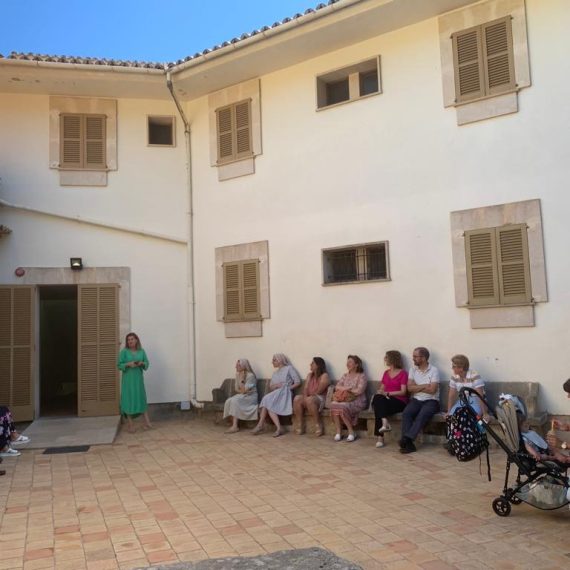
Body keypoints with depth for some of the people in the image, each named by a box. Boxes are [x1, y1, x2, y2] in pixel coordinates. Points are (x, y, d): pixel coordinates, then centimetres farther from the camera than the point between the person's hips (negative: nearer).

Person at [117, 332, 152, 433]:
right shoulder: (124, 351, -3)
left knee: (142, 398, 2)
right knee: (128, 400, -1)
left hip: (138, 378, 2)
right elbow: (119, 365, -5)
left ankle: (147, 422, 6)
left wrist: (141, 363, -14)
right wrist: (128, 364, -20)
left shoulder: (141, 351, 6)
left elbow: (147, 363, 7)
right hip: (128, 379, -2)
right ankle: (130, 425, 6)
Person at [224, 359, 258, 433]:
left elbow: (244, 390, -20)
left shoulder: (251, 375, -15)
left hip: (250, 397, -7)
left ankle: (235, 426, -30)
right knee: (228, 401, -23)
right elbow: (237, 389, 11)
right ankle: (234, 425, -20)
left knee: (235, 401, -32)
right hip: (241, 396, 7)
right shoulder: (237, 374, 7)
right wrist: (242, 391, -8)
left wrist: (241, 379, -21)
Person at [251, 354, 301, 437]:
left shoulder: (289, 368, 9)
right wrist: (275, 386, -1)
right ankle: (279, 428, -37)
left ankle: (261, 425, -27)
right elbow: (270, 388, 21)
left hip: (285, 394, -5)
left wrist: (287, 388, -9)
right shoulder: (275, 373, 29)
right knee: (268, 404, -30)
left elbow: (298, 382, 0)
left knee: (267, 400, -31)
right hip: (275, 394, 6)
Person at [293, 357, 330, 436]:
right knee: (297, 398, -26)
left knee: (309, 400, -39)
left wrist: (308, 397, -13)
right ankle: (300, 426, -24)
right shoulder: (309, 375, 18)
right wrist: (305, 396, -14)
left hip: (320, 399, -6)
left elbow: (318, 391, -14)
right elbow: (305, 388, 5)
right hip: (309, 398, 6)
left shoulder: (324, 376, -4)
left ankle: (318, 425, -24)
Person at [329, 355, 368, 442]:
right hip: (344, 400, 5)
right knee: (333, 404, -28)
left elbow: (359, 391, -13)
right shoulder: (345, 376, 19)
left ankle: (351, 432, -18)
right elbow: (337, 387, 7)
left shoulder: (361, 376, 0)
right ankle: (338, 432, -22)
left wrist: (345, 389, -4)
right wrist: (347, 388, -11)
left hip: (357, 402, -5)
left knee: (342, 406, -34)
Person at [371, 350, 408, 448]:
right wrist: (380, 392, -7)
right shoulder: (386, 373, 20)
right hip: (386, 401, 5)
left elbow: (403, 392, -8)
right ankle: (385, 423, -42)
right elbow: (381, 389, 17)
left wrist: (387, 393, -16)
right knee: (377, 398, -30)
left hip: (399, 402, -5)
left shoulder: (402, 373, 1)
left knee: (379, 400, -32)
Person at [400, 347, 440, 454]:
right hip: (416, 400, 4)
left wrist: (416, 387, -4)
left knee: (422, 415, -34)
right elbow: (410, 388, 1)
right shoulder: (412, 369, 10)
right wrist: (424, 386, -8)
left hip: (431, 401, -4)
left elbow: (432, 390, -14)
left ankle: (406, 439, -40)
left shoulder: (434, 370, -4)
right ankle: (408, 443, -33)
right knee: (406, 413, -27)